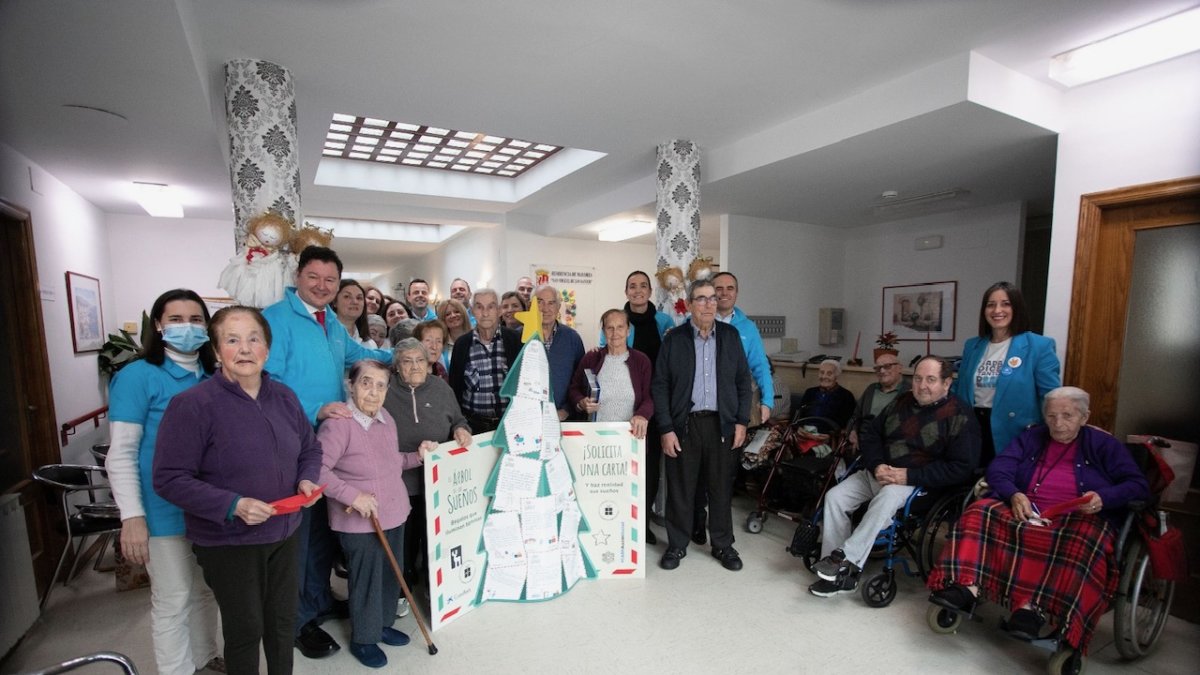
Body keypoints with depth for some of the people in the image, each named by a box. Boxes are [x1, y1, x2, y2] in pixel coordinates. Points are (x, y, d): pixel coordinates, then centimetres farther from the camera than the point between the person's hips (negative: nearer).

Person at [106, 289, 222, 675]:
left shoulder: (213, 378, 4)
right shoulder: (138, 376, -12)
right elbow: (120, 454, -14)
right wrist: (132, 516, -18)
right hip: (166, 512, -5)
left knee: (205, 590, 21)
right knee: (173, 600, 9)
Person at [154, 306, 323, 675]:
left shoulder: (284, 396, 0)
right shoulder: (192, 404, -17)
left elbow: (310, 449, 11)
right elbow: (169, 479, -17)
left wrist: (307, 480, -9)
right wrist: (233, 505, -27)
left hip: (284, 534, 5)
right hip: (227, 542, -5)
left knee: (283, 622, 21)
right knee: (245, 630, 13)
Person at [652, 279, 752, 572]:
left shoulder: (730, 335, 6)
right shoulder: (674, 338, -2)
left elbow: (743, 381, 9)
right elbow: (659, 385, -3)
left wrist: (742, 421, 3)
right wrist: (666, 428, -8)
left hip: (721, 422, 2)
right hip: (684, 423, -2)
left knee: (721, 487, 11)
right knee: (680, 487, 7)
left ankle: (723, 545, 29)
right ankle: (677, 545, 25)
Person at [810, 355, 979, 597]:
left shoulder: (959, 416, -5)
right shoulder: (902, 402, 13)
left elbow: (961, 468, -13)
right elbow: (870, 434, 15)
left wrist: (909, 476, -21)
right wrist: (876, 465, -6)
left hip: (917, 482, -6)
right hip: (878, 472, 6)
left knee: (887, 498, -38)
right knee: (835, 496, -15)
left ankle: (846, 558, -30)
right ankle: (837, 572, -13)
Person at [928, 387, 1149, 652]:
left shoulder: (1104, 445, 15)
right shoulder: (1030, 437, 19)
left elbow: (1138, 486, 5)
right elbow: (998, 469, 6)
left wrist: (1104, 498, -16)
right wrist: (1014, 494, -16)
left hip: (1078, 520, -2)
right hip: (1025, 513, 2)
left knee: (1082, 541, -39)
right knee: (980, 512, -27)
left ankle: (1031, 607, -46)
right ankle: (968, 588, -41)